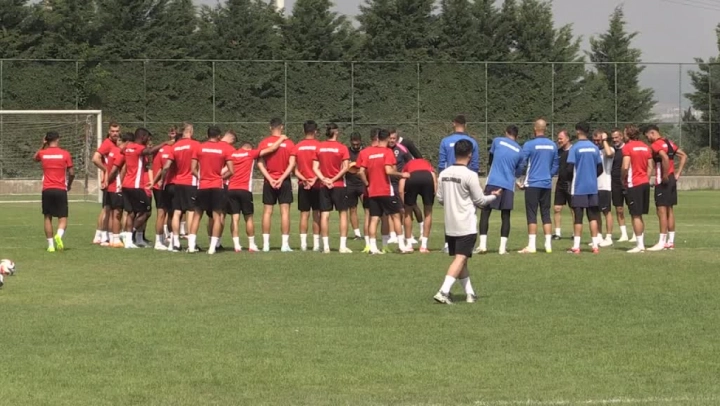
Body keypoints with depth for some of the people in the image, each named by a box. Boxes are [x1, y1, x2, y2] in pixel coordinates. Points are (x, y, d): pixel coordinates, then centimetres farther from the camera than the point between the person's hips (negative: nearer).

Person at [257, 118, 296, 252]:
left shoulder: (264, 143, 0)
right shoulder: (289, 144, -1)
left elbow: (260, 163, -6)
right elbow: (292, 164, -8)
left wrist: (270, 179, -8)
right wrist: (281, 179, -9)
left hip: (269, 182, 1)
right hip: (284, 181, -1)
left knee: (267, 212, 4)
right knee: (285, 212, 0)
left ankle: (266, 244, 2)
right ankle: (285, 244, -4)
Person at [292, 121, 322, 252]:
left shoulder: (297, 147, 3)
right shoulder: (319, 146, -5)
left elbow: (294, 168, 0)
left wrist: (303, 179, -4)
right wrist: (315, 178, -6)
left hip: (303, 185, 2)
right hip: (317, 185, -2)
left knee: (304, 214, 4)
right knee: (316, 214, 3)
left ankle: (303, 243, -1)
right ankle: (316, 244, 2)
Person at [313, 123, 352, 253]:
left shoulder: (319, 148, 3)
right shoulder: (342, 148, -7)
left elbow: (315, 167, -1)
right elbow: (345, 167, -14)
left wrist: (324, 179, -8)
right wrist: (334, 179, -10)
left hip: (324, 186, 3)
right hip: (339, 185, -3)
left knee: (324, 215, 4)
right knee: (343, 213, 5)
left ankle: (326, 246, 2)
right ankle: (343, 246, 0)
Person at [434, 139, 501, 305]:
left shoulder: (443, 174, 3)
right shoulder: (470, 175, -14)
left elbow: (440, 199, 9)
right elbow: (480, 201, -7)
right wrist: (494, 196, 12)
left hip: (450, 226, 6)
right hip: (466, 226, -6)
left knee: (460, 259, 15)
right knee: (460, 259, -7)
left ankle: (469, 293, 19)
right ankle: (443, 291, -20)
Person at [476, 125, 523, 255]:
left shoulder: (497, 141, 5)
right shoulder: (519, 151, 10)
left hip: (493, 182, -2)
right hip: (508, 185, 2)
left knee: (485, 212, 3)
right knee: (505, 216, 6)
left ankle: (482, 245, -7)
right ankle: (503, 247, -1)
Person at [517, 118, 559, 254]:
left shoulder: (529, 145, -9)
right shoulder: (552, 146, 5)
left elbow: (522, 164, -7)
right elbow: (555, 165, 13)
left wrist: (517, 177, 8)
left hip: (532, 184, -4)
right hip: (547, 184, 4)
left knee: (532, 214, -2)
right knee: (546, 214, 10)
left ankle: (531, 245, -6)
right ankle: (548, 244, 8)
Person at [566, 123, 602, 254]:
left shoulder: (575, 148, -9)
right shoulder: (594, 148, 5)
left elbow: (569, 168, -13)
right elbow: (600, 169, 7)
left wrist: (570, 178, 7)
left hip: (578, 188, -4)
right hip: (592, 187, 4)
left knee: (578, 217, -1)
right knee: (593, 217, 7)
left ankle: (576, 246, -2)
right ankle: (595, 245, 4)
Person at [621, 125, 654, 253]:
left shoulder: (627, 147, -10)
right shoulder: (646, 147, 11)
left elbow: (625, 167, -18)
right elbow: (650, 166, 11)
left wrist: (623, 179, -3)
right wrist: (646, 178, 13)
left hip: (634, 184, -7)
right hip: (645, 183, 7)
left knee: (636, 215, -3)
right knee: (639, 215, 14)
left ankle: (640, 245, -4)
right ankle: (642, 243, 15)